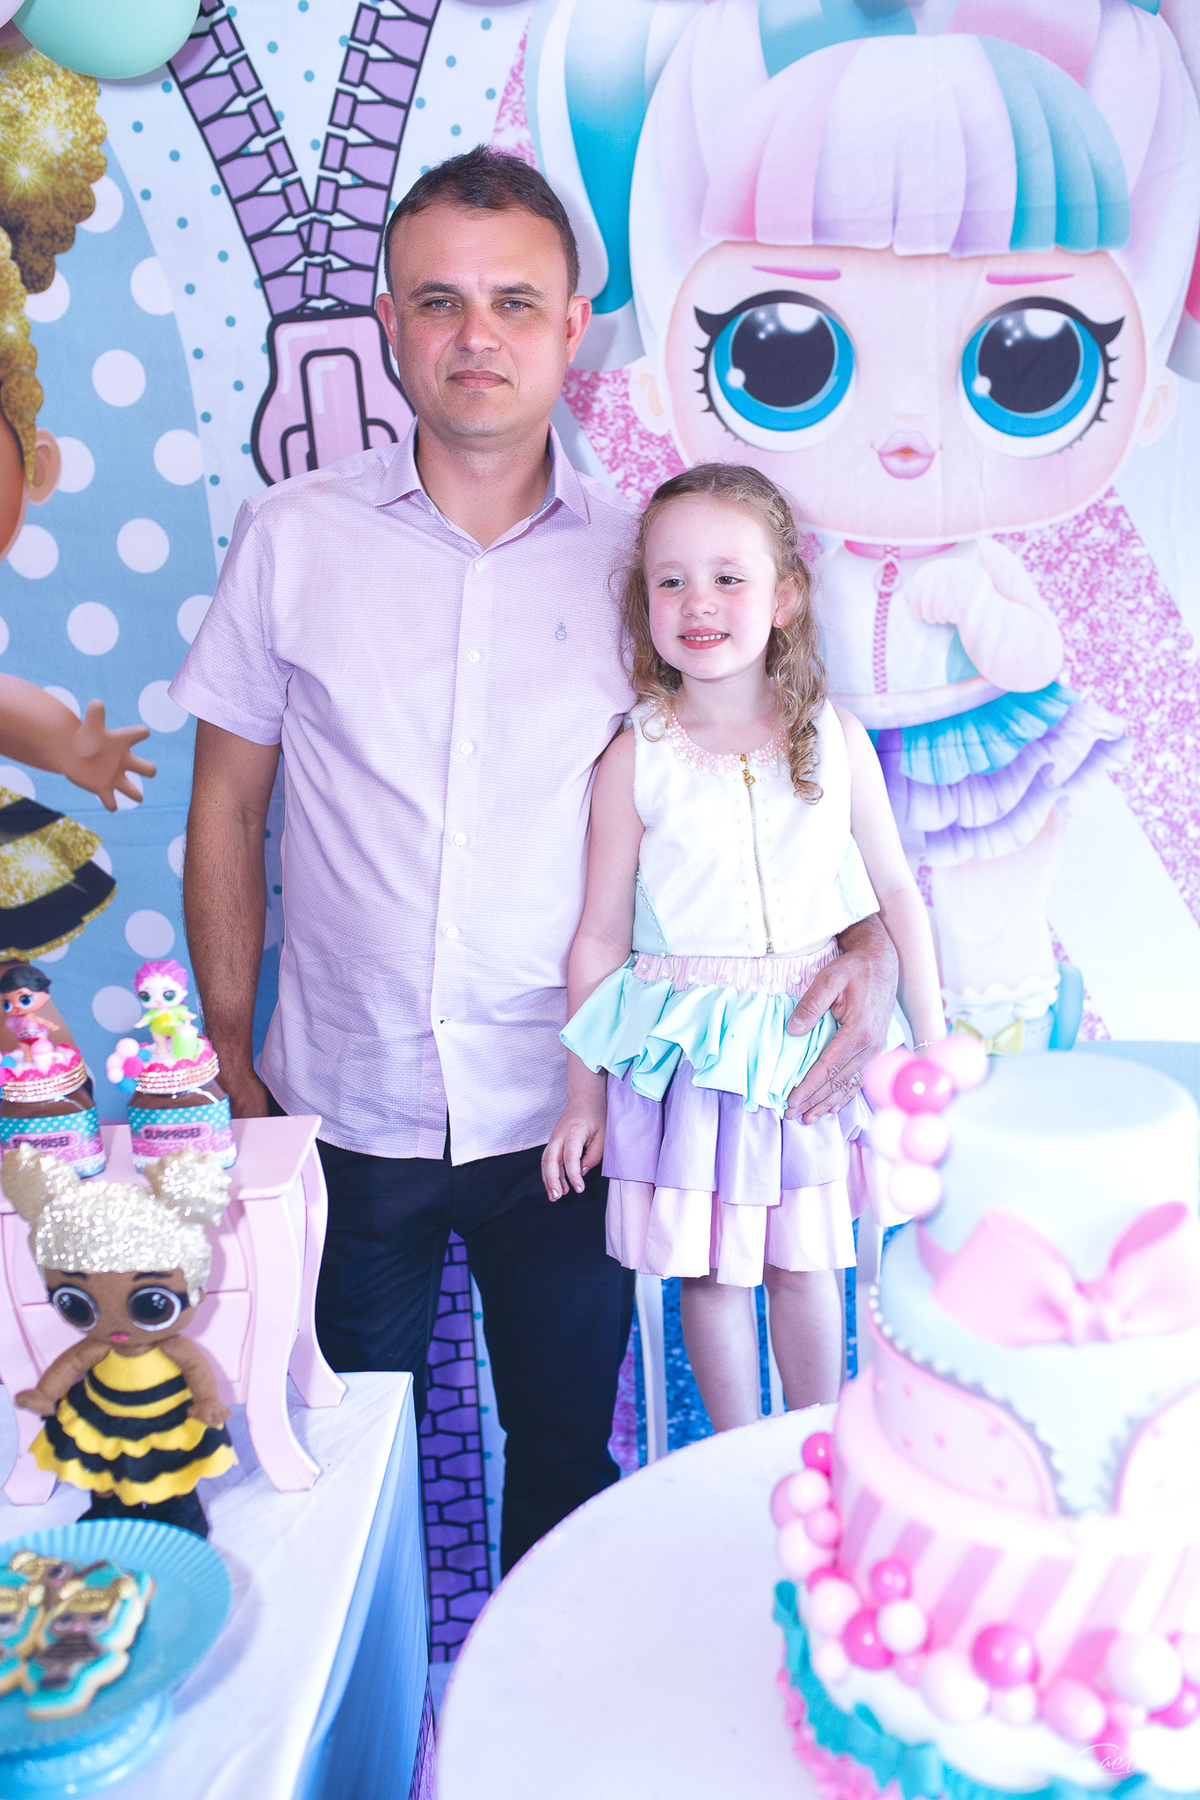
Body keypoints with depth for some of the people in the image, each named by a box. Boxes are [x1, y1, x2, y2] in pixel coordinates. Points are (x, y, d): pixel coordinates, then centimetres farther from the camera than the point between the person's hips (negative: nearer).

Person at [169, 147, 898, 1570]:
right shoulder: (292, 540, -3)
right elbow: (226, 812, 2)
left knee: (564, 1455, 18)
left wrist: (867, 935, -16)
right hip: (344, 1111, 0)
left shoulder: (641, 554, -3)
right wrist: (229, 1069, 2)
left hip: (565, 1114, 0)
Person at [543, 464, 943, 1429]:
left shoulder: (836, 738, -4)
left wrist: (934, 1049, 5)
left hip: (812, 1043, 1)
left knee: (803, 1264, 14)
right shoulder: (634, 760, -9)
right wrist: (583, 1097, 1)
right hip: (688, 1049, -1)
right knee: (712, 1271, 10)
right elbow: (601, 934, -3)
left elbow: (896, 893, 4)